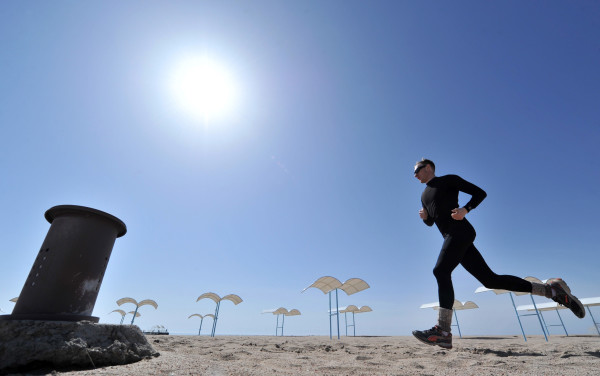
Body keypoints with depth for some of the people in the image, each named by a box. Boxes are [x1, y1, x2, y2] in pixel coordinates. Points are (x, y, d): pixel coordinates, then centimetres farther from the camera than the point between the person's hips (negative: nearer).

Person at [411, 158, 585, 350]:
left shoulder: (449, 180, 6)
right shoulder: (424, 195, 26)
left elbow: (480, 193, 2)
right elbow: (431, 222, 33)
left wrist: (465, 209, -15)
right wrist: (425, 216, 10)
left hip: (461, 232, -8)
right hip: (452, 239, 8)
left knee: (441, 271, -23)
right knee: (490, 279, 3)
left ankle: (443, 332, -26)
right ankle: (550, 289, 11)